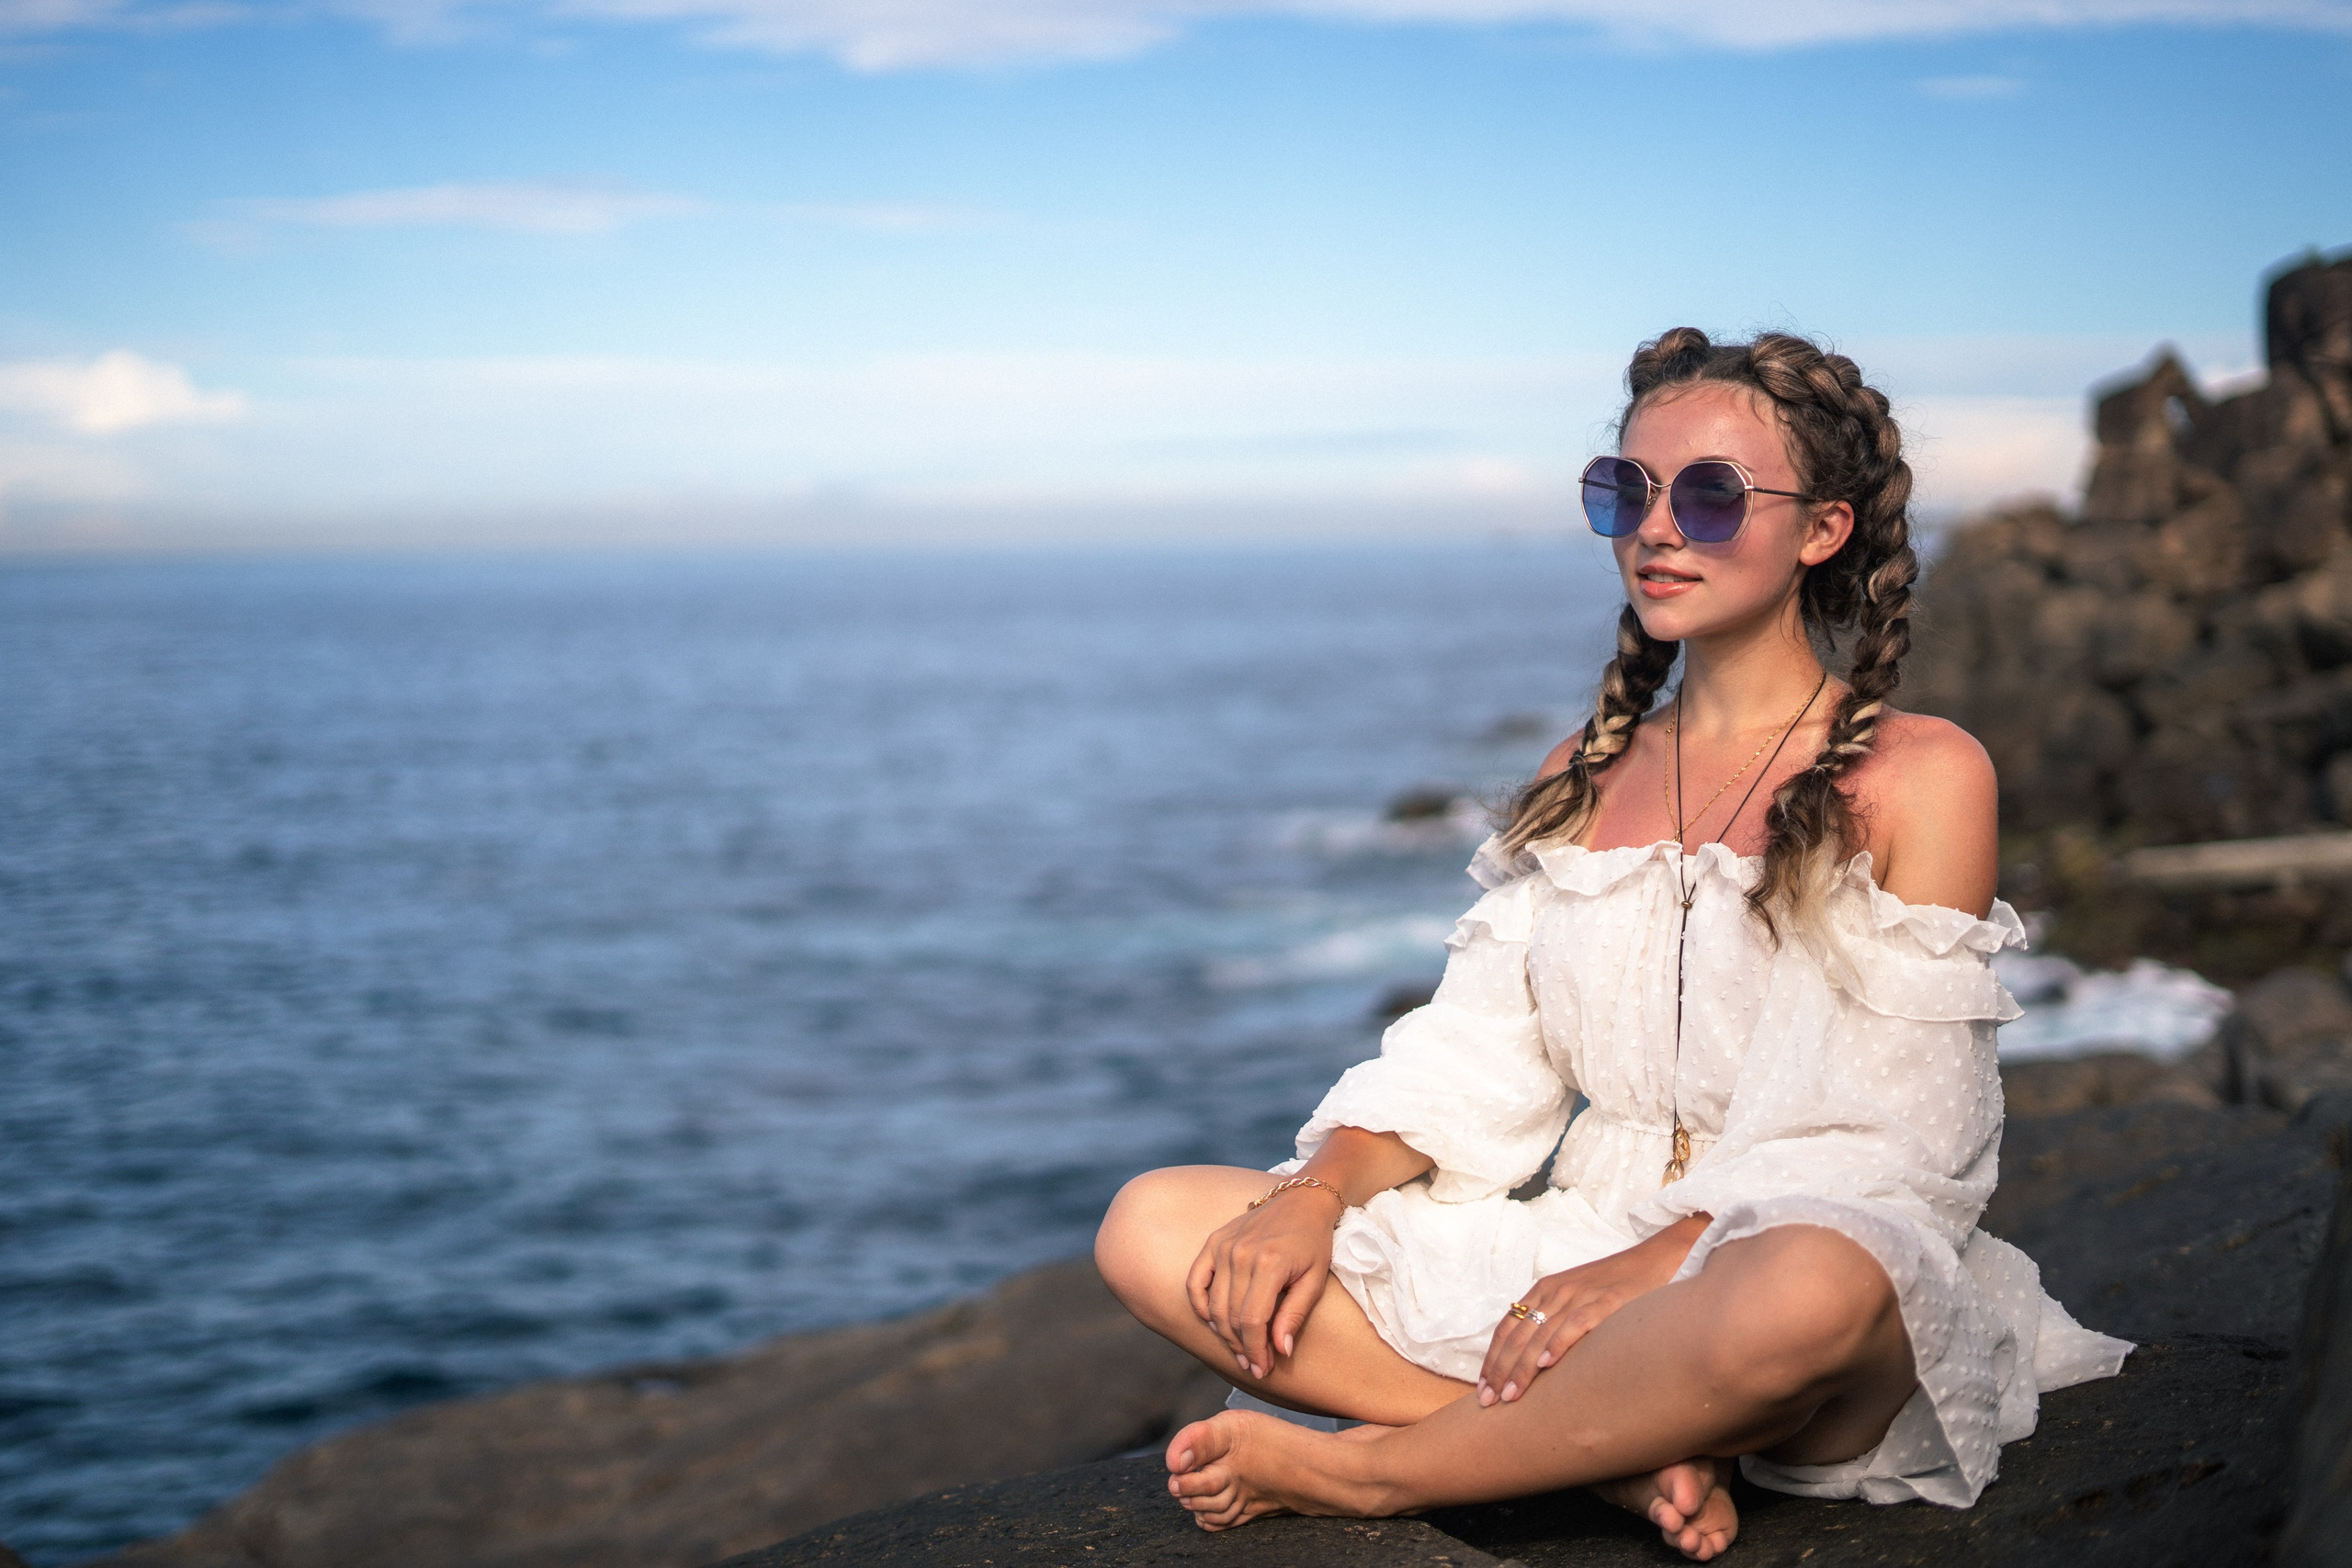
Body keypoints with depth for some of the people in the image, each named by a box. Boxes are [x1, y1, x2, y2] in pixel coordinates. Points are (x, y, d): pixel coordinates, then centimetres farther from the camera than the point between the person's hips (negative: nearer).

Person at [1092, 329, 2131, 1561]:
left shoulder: (1919, 778, -1)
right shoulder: (1583, 779, 17)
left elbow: (1885, 1134, -9)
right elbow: (1475, 1055, 10)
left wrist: (1643, 1268, -22)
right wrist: (1318, 1193, -10)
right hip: (1577, 1261, 5)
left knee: (1807, 1286, -43)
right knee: (1155, 1229, -12)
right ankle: (1631, 1455, -20)